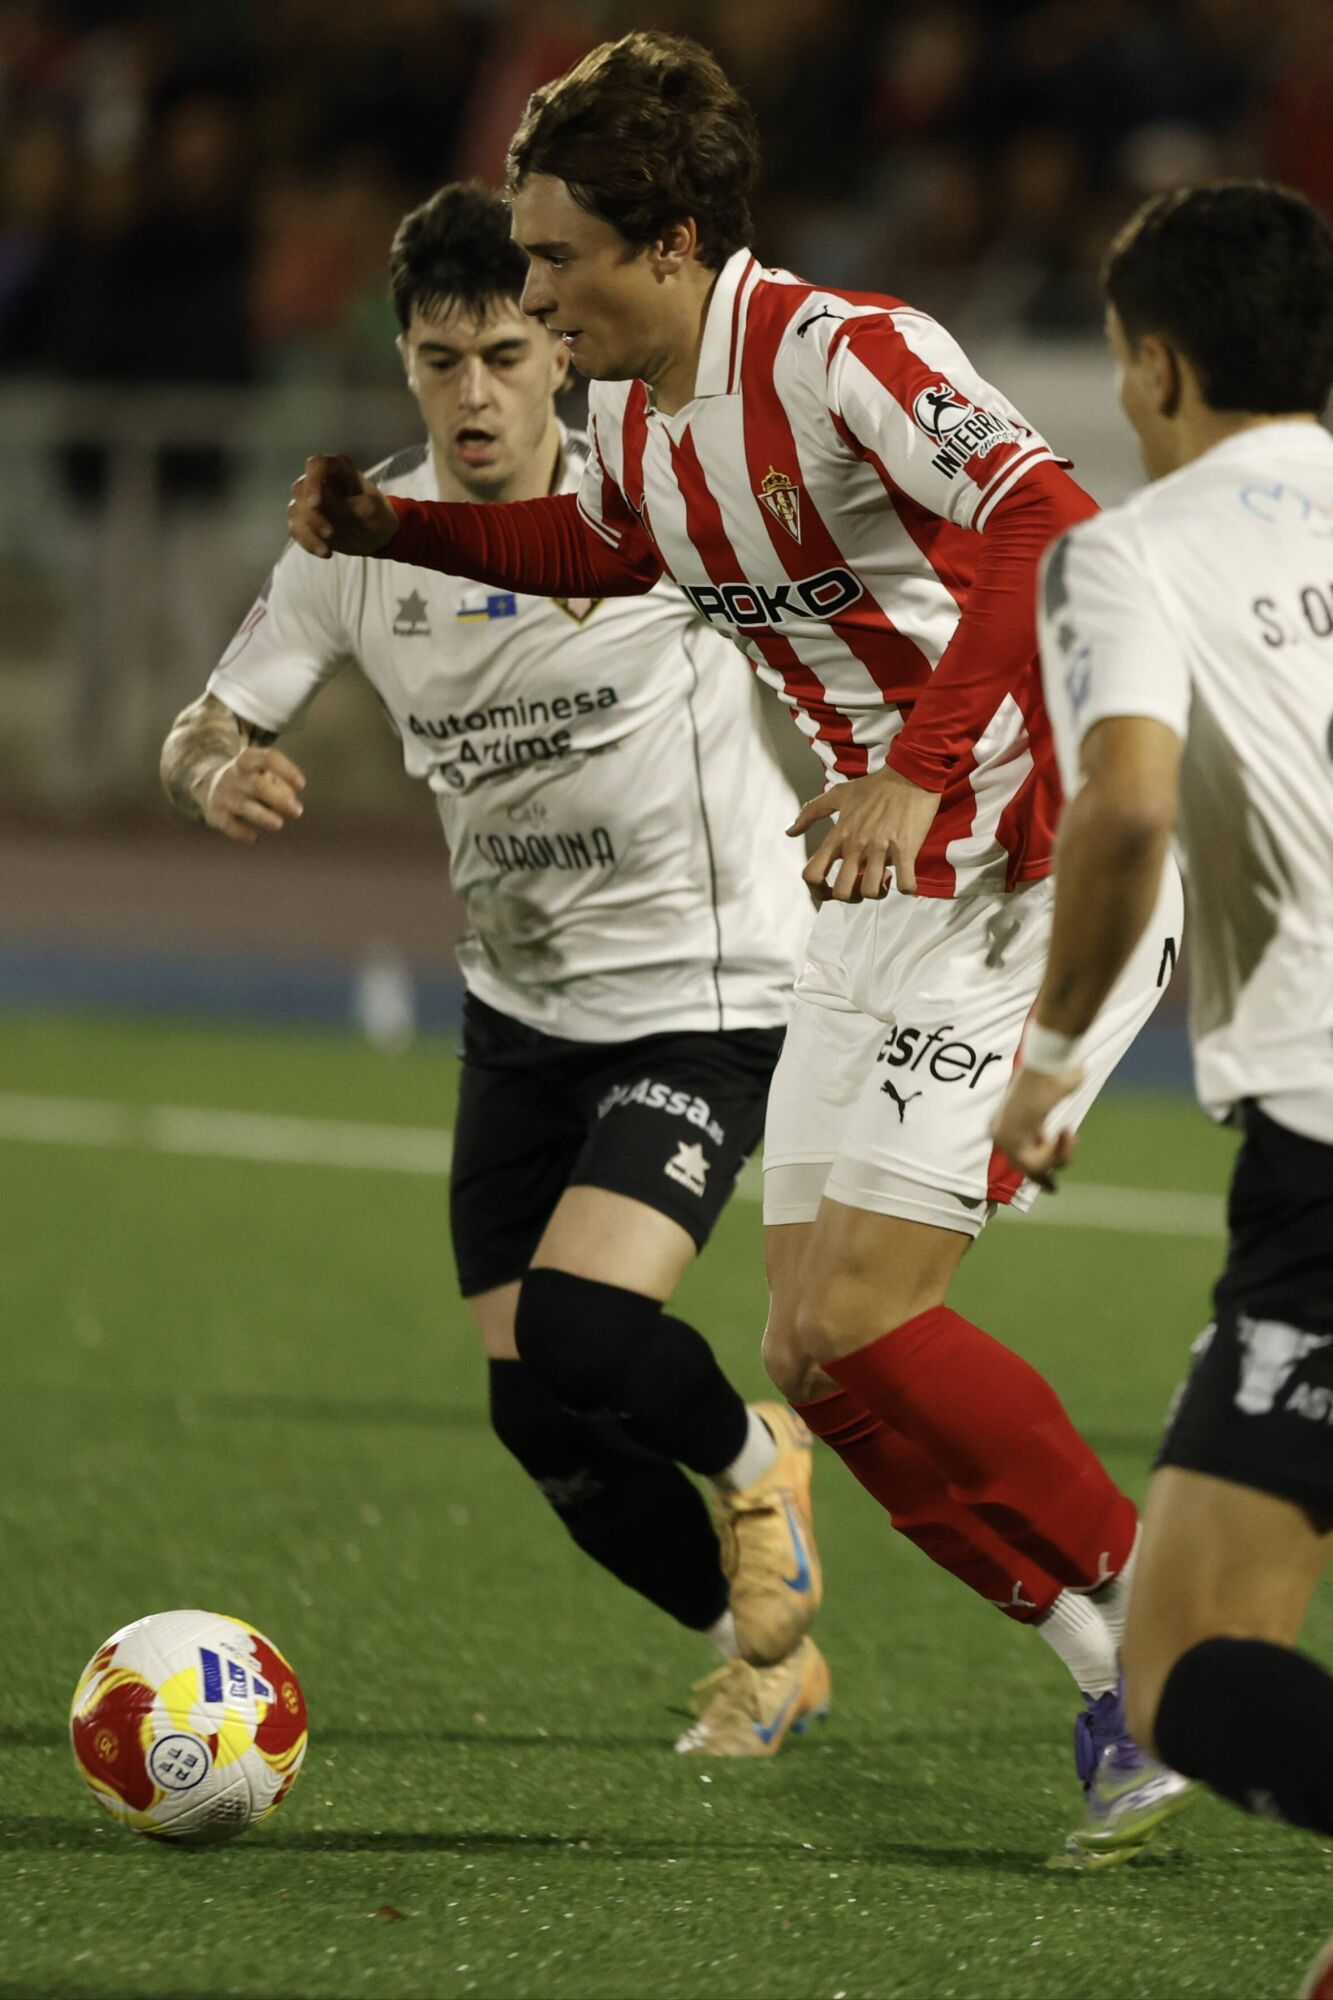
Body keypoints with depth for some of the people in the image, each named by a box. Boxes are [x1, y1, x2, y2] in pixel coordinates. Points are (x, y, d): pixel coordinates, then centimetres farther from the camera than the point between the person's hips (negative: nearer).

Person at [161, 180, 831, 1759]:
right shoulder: (358, 545, -6)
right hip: (520, 1010, 5)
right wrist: (219, 776, -24)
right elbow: (200, 738, 0)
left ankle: (752, 1460, 11)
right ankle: (765, 1654, 30)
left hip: (707, 995, -5)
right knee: (535, 1416, 3)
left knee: (574, 1330, -24)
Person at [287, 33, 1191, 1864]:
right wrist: (397, 528, 19)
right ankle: (1137, 1700, 9)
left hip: (1042, 876, -10)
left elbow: (1053, 531, -33)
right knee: (815, 1353, 3)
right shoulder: (639, 423, 8)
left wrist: (925, 770, -38)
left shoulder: (845, 358, -20)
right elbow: (601, 547, 33)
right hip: (887, 893, 10)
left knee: (857, 1321, -16)